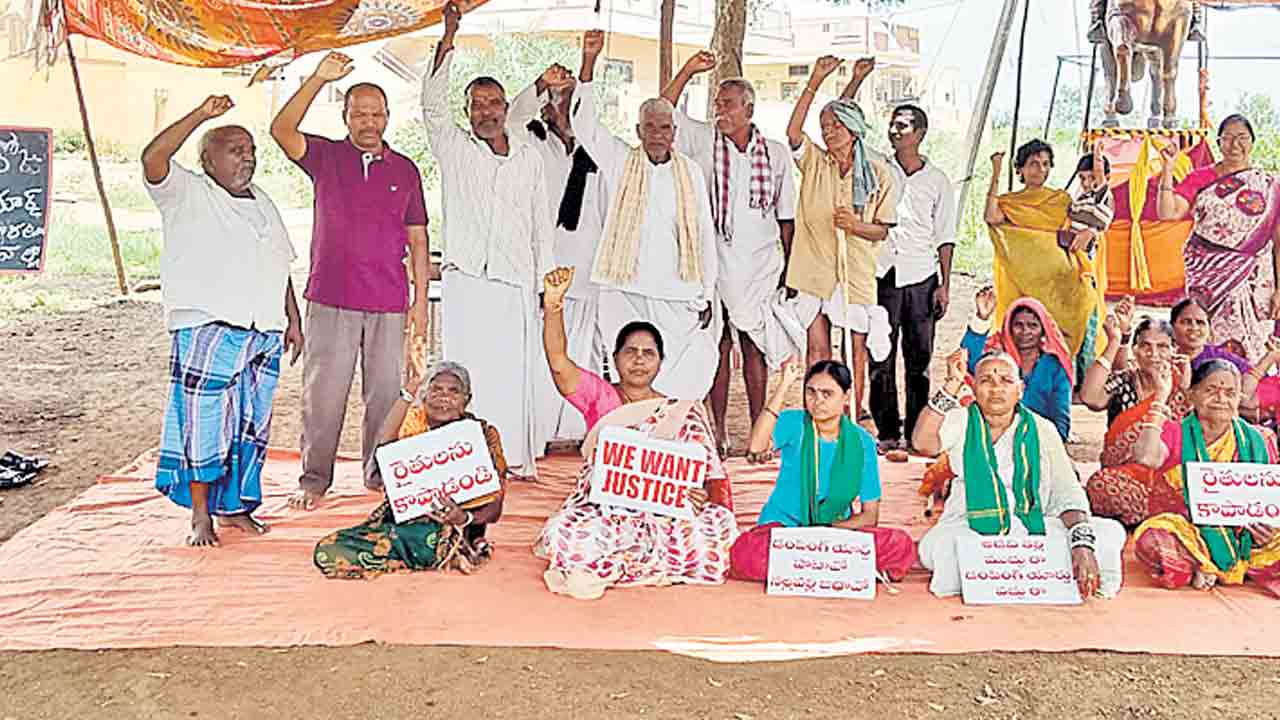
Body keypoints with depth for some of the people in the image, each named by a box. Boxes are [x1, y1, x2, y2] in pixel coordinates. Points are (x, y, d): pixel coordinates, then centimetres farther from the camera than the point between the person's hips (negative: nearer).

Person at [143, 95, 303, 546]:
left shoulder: (262, 203, 20)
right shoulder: (187, 194, 2)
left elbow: (280, 266, 22)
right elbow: (153, 160, -19)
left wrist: (293, 320, 16)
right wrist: (202, 114, -21)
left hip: (264, 333, 6)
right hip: (207, 330, -6)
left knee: (250, 424, 9)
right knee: (203, 423, -4)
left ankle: (234, 506, 21)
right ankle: (200, 514, 8)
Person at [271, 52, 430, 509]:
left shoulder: (405, 170, 10)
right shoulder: (326, 156, 5)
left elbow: (417, 240, 11)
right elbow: (282, 131, -14)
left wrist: (421, 300, 6)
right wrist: (318, 79, -22)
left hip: (389, 304, 2)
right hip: (330, 300, -1)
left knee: (385, 393, 7)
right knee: (323, 393, 2)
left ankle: (380, 473, 22)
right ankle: (314, 478, 14)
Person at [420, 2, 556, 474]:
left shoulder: (529, 158, 14)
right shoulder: (454, 148, 8)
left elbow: (541, 224, 15)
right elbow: (432, 104, -8)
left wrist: (547, 279, 11)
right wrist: (448, 39, -16)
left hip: (515, 281, 2)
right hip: (465, 280, -1)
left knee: (513, 369, 3)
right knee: (465, 368, -2)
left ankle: (516, 457, 12)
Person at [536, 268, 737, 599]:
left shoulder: (682, 413, 12)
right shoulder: (599, 396, 8)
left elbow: (708, 473, 5)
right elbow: (558, 363, -10)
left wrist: (703, 495, -19)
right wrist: (553, 305, -23)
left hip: (661, 514, 3)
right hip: (601, 509, -2)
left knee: (717, 524, -29)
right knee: (568, 536, -35)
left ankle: (605, 570, -16)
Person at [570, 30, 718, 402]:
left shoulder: (689, 171, 9)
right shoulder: (620, 161, 6)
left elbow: (705, 235, 11)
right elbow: (583, 124, -7)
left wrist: (707, 293, 8)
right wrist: (588, 63, -18)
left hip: (677, 297, 1)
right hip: (624, 292, -1)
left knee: (680, 376, 0)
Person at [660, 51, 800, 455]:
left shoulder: (776, 153, 7)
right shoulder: (702, 140, 5)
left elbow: (786, 217, 10)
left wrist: (788, 268, 8)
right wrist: (687, 72, -9)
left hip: (761, 268, 1)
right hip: (714, 265, -1)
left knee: (756, 346, 6)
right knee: (718, 346, 2)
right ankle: (719, 430, 10)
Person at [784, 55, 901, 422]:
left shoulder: (880, 174, 1)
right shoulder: (814, 162, 4)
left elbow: (881, 230, 2)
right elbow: (793, 133, -15)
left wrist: (855, 225, -19)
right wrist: (815, 82, -19)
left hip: (856, 271, -1)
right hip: (815, 267, 1)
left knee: (857, 349, 8)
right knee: (817, 349, 4)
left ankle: (856, 417, 21)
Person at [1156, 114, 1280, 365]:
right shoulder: (1200, 179, 8)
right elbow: (1168, 212, -7)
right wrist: (1168, 169, -12)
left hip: (1253, 281, 0)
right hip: (1206, 276, 0)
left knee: (1252, 347, -4)